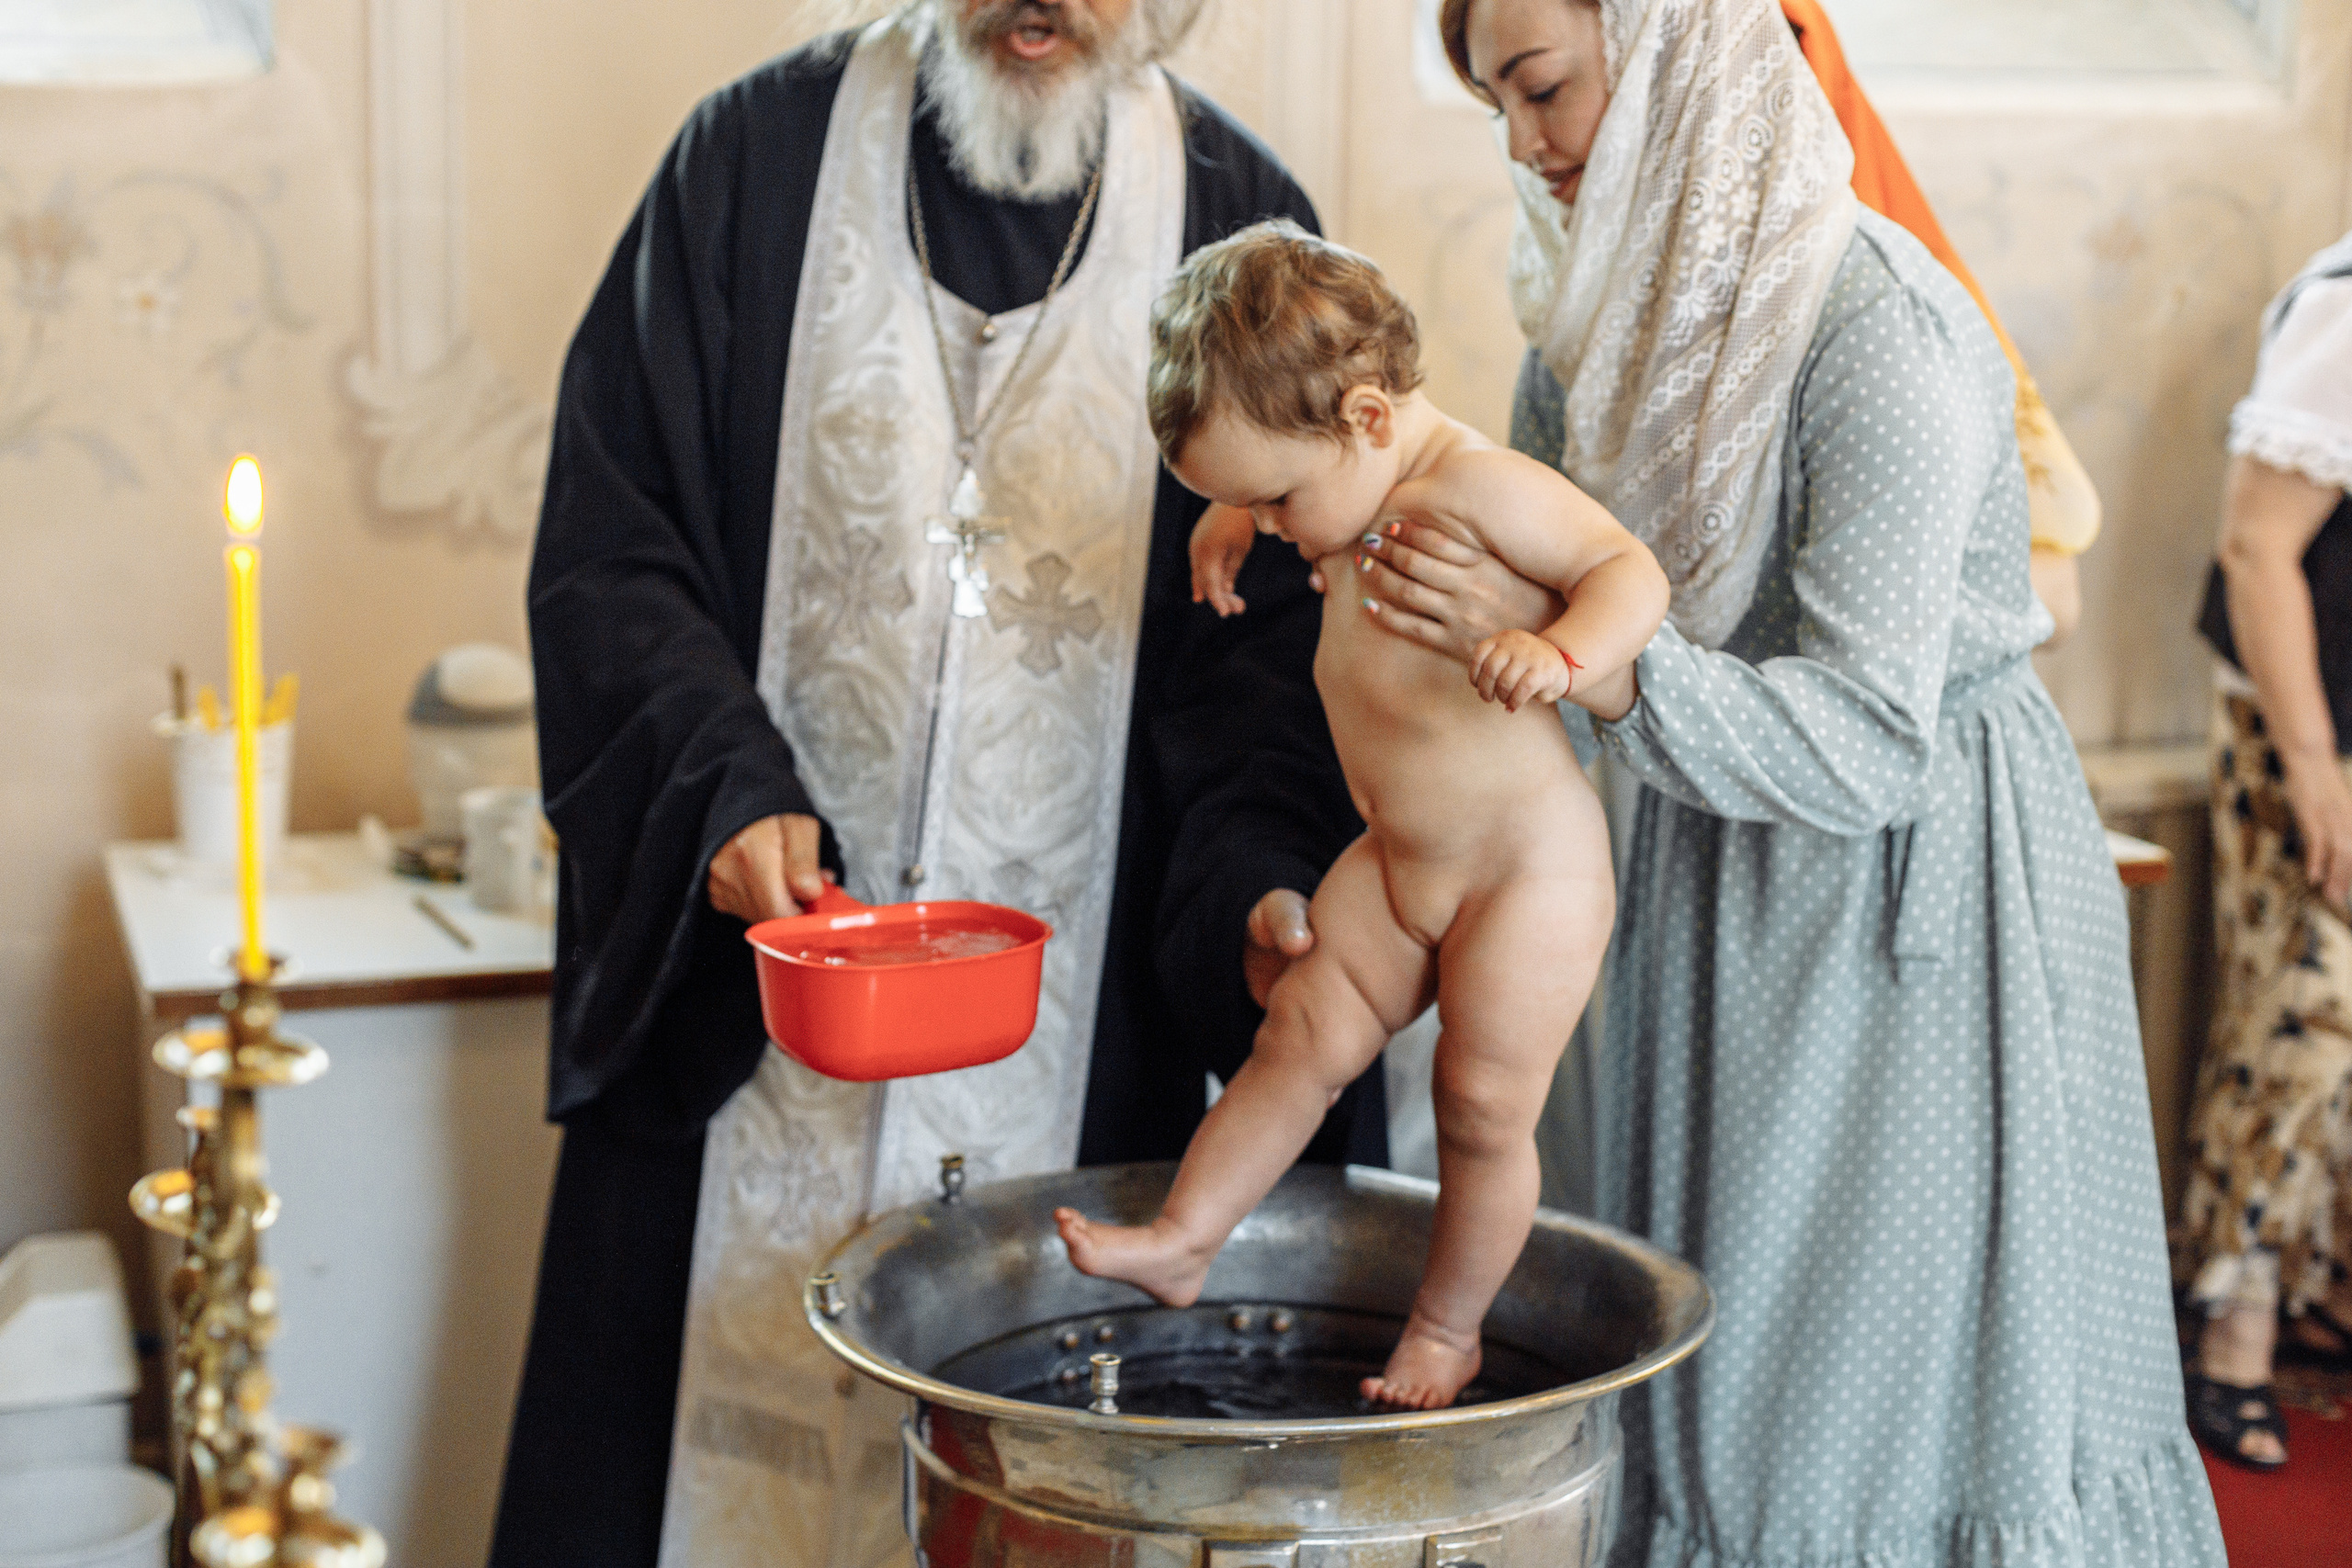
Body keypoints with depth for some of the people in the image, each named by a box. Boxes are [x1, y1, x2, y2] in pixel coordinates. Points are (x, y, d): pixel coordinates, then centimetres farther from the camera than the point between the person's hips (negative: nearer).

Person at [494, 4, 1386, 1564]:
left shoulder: (1238, 222, 2)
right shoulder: (763, 152, 2)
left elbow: (1284, 629, 0)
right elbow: (610, 543, -1)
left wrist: (1262, 876, -17)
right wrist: (724, 788, -16)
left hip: (1078, 1019, 0)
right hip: (752, 983, 0)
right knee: (734, 1405, 7)